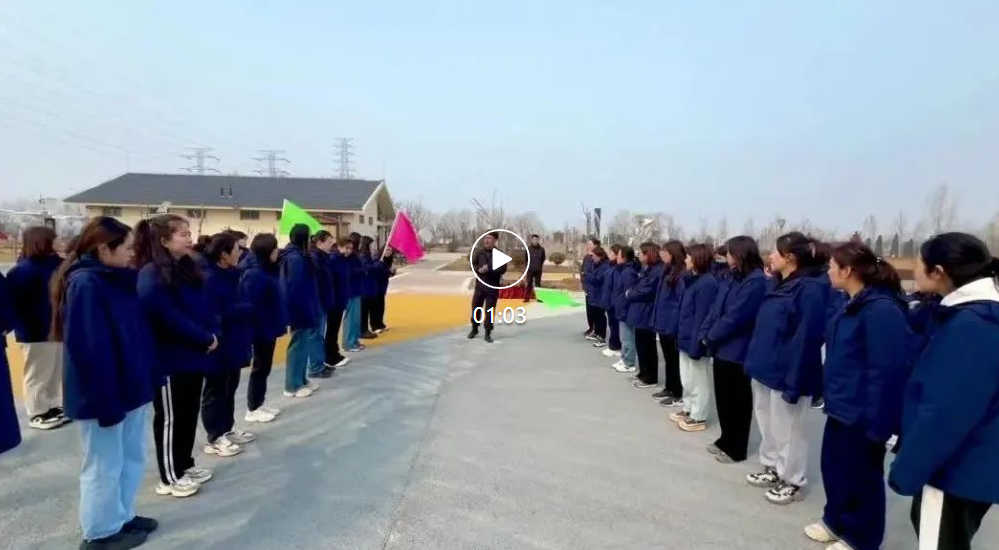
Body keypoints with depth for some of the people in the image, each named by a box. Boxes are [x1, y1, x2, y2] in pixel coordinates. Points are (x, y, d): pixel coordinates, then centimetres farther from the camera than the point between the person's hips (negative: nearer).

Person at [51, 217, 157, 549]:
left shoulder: (118, 280, 9)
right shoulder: (85, 284, -19)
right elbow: (89, 349, -23)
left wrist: (145, 382, 10)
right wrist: (105, 399, -22)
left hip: (131, 389, 9)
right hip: (102, 396, -8)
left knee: (131, 458, 19)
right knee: (103, 467, 8)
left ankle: (123, 517, 35)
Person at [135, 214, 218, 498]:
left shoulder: (188, 268, 10)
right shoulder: (152, 275, -17)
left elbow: (204, 306, 12)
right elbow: (170, 318, -22)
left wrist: (212, 334, -4)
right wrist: (205, 339, -16)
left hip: (194, 356, 8)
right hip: (169, 359, -8)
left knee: (189, 414, 18)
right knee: (170, 418, 5)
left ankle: (185, 465, 33)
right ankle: (170, 478, 18)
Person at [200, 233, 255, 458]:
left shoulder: (233, 274, 8)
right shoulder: (209, 279, -18)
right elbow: (213, 314, -23)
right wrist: (247, 307, -16)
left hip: (234, 343, 8)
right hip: (217, 346, -8)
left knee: (230, 389, 19)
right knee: (215, 392, 5)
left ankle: (227, 429, 32)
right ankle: (214, 439, 16)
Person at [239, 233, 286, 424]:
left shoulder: (265, 270, 9)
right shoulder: (254, 275, -21)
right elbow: (253, 306, -24)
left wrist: (279, 325, 14)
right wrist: (265, 329, -23)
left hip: (268, 327, 10)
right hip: (262, 329, -9)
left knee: (264, 367, 16)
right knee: (261, 367, 2)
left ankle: (258, 405, 27)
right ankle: (253, 409, 15)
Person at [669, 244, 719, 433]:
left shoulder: (707, 283, -19)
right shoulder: (689, 279, 9)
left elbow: (702, 316, -21)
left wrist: (696, 343, -21)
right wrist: (680, 333, 11)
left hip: (695, 339, -9)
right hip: (686, 336, 9)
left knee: (698, 380, 5)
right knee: (687, 378, 19)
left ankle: (698, 418, 17)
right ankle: (688, 409, 33)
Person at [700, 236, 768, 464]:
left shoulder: (755, 281, -18)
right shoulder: (730, 277, 9)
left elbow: (735, 317, -21)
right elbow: (716, 307, 10)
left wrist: (711, 336, -11)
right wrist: (706, 332, -1)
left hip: (738, 350, -8)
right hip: (722, 347, 8)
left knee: (737, 401, 6)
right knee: (723, 397, 17)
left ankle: (736, 448, 19)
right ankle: (726, 439, 33)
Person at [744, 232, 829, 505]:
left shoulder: (809, 289, -18)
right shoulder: (780, 285, 11)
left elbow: (805, 339, -21)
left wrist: (794, 381, -22)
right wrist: (754, 361, 13)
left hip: (785, 374, -9)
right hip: (766, 369, 9)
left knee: (787, 429, 7)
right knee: (768, 423, 19)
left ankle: (791, 481, 23)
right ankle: (772, 468, 36)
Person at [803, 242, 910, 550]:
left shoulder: (881, 310, -23)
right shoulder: (853, 305, 7)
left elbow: (887, 371, -24)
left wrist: (876, 423, -21)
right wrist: (831, 397, 16)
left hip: (861, 414, -9)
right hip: (841, 408, 9)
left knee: (861, 475, 10)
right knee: (833, 466, 21)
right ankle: (836, 520, 40)